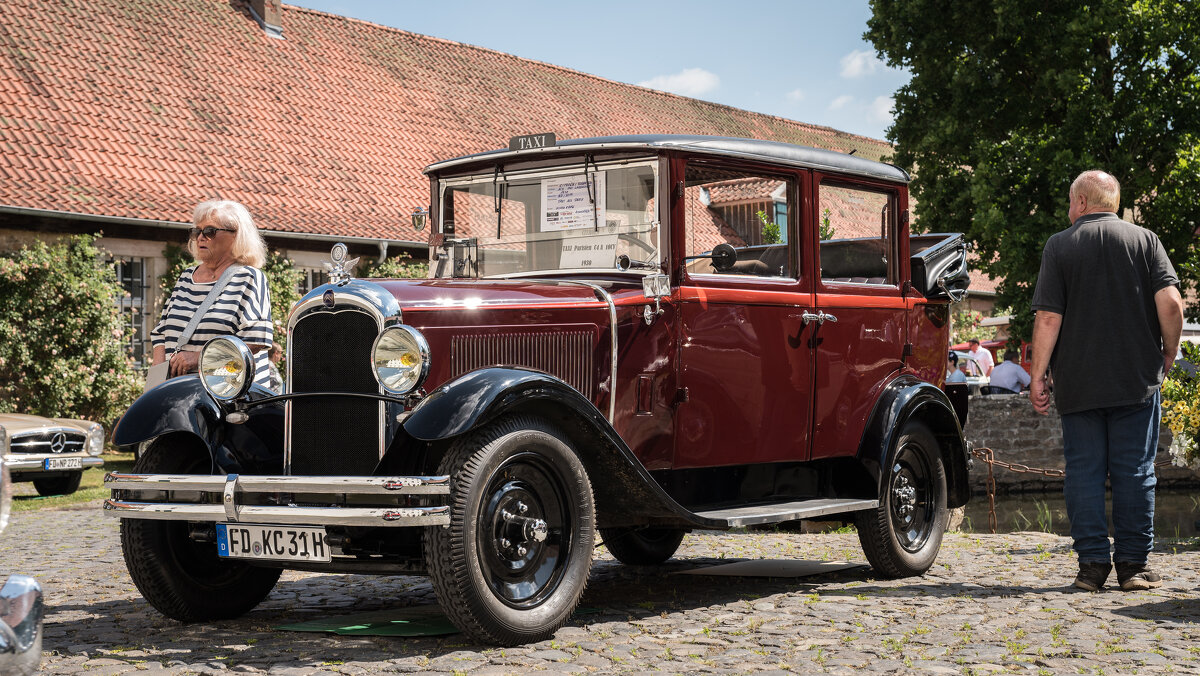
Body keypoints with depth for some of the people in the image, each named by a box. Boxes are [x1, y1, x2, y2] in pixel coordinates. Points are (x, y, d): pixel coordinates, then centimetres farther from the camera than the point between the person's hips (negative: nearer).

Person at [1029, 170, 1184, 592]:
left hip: (1077, 383, -1)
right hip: (1137, 381, 1)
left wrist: (1038, 377, -1)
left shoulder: (1059, 245, 1)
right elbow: (1170, 303, -8)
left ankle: (1092, 564, 3)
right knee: (1134, 472, 5)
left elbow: (1048, 318, -5)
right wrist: (1168, 355, 7)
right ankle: (1134, 565, 6)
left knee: (1084, 471, 4)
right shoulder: (1145, 240, 3)